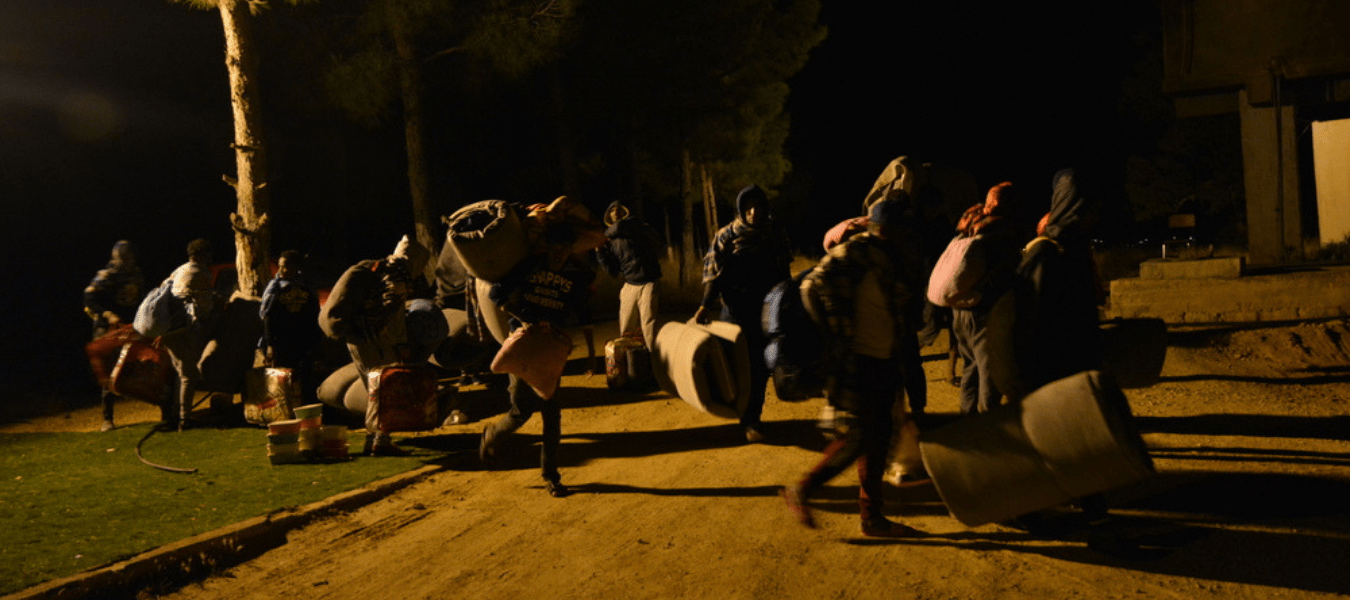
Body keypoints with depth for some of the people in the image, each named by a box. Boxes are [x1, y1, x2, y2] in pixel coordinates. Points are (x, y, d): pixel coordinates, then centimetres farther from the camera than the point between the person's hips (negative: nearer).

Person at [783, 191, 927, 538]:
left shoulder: (899, 258, 12)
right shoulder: (857, 252, -14)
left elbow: (906, 309, 23)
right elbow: (814, 287, -22)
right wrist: (836, 334, -18)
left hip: (885, 363, 9)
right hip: (856, 362, -9)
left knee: (877, 438, 12)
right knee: (855, 438, -8)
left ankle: (872, 517, 22)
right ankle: (801, 492, 10)